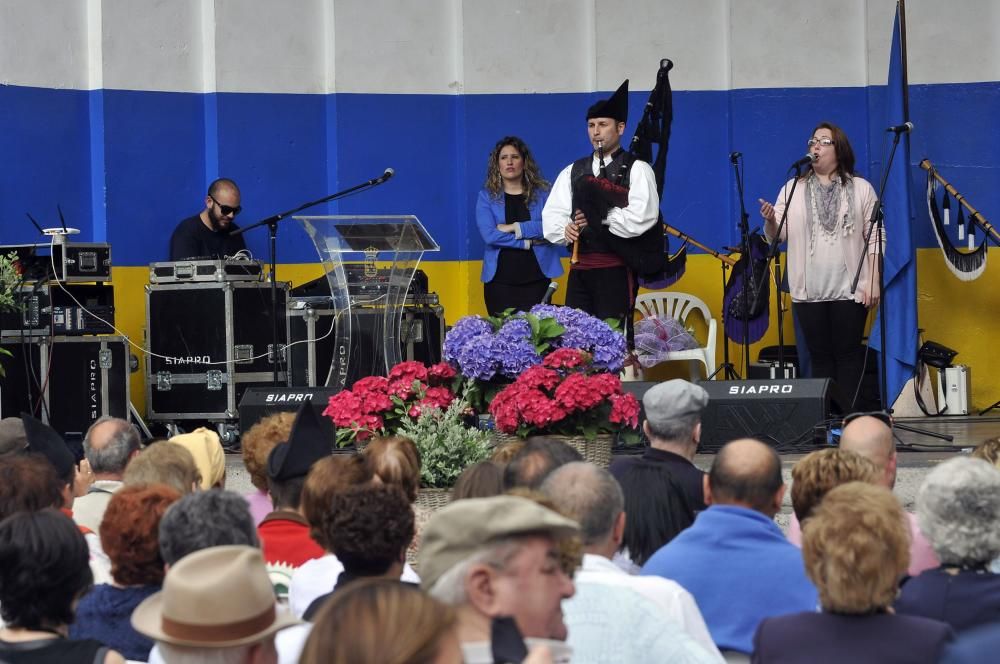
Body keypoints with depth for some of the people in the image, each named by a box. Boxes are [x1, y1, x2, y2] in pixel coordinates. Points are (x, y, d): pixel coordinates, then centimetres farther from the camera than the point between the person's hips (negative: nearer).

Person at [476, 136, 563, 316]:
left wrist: (515, 228, -11)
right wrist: (529, 241, -10)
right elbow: (489, 235, -8)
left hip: (537, 278, 0)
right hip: (500, 280, 0)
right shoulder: (486, 196, 5)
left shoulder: (542, 193, 7)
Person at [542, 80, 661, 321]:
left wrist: (598, 219, -8)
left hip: (616, 268, -5)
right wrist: (565, 230, -10)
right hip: (579, 269, 5)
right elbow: (551, 216, 11)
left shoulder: (636, 169, 2)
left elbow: (640, 218, -12)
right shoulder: (572, 172, 19)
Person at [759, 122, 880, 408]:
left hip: (850, 289, -2)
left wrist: (873, 282, -5)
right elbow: (777, 236, 4)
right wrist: (770, 221, -19)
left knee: (848, 355, -1)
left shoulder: (861, 189, 5)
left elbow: (875, 238, 3)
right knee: (820, 357, 4)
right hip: (809, 291, 2)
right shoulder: (792, 189, 9)